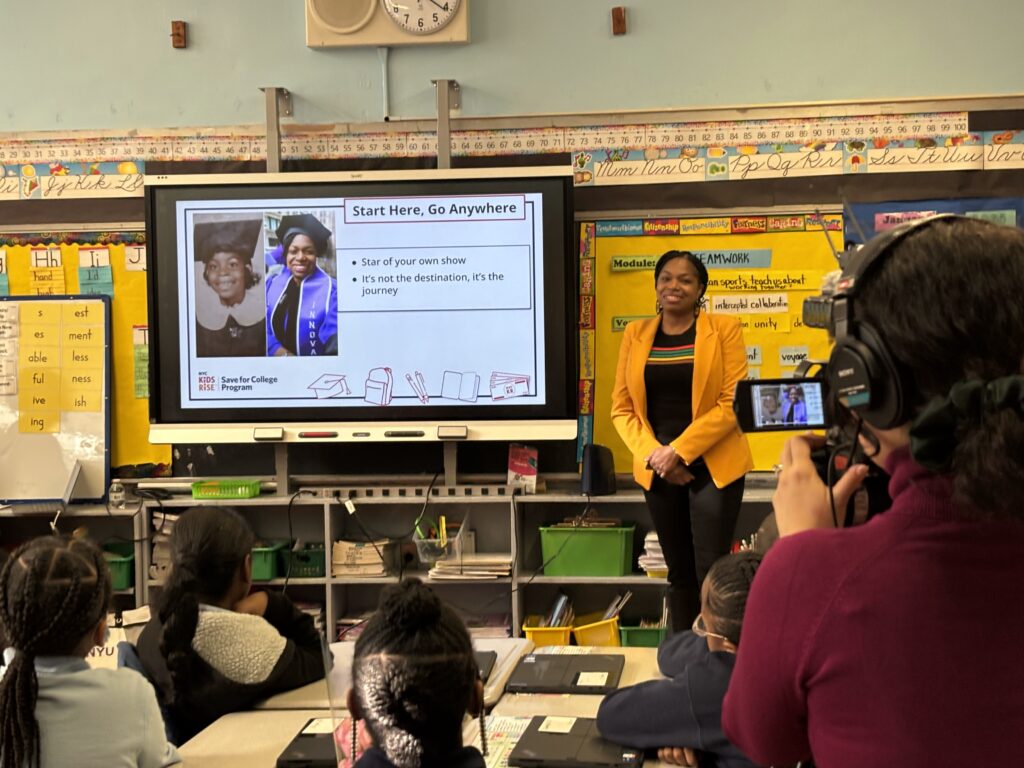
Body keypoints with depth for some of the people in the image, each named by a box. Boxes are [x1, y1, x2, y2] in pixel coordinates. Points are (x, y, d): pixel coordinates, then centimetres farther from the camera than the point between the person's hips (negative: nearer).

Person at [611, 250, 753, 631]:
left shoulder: (724, 328, -2)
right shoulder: (636, 333, 8)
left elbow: (733, 402, -9)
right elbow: (622, 407, 6)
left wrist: (679, 450, -15)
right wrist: (652, 454, -9)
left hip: (713, 464, -3)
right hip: (657, 468, 3)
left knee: (711, 572, -5)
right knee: (679, 572, 11)